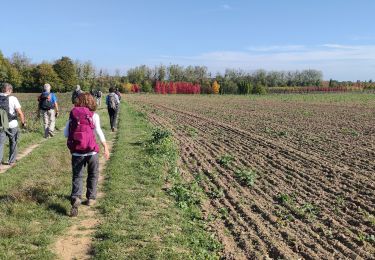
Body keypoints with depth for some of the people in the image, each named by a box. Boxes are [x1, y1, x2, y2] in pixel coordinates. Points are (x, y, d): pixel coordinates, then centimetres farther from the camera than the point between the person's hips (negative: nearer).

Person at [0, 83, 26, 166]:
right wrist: (23, 122, 1)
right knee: (13, 143, 16)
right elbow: (20, 113, -14)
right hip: (12, 125, -2)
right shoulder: (13, 99, -12)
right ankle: (11, 161, 24)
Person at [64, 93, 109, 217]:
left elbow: (65, 133, 3)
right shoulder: (93, 115, -2)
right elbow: (98, 131, -14)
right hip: (91, 151, -1)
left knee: (77, 176, 8)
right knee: (93, 175, 20)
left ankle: (75, 198, -14)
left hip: (76, 152, 2)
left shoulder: (72, 114, 5)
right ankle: (91, 198, 26)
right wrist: (106, 147, -15)